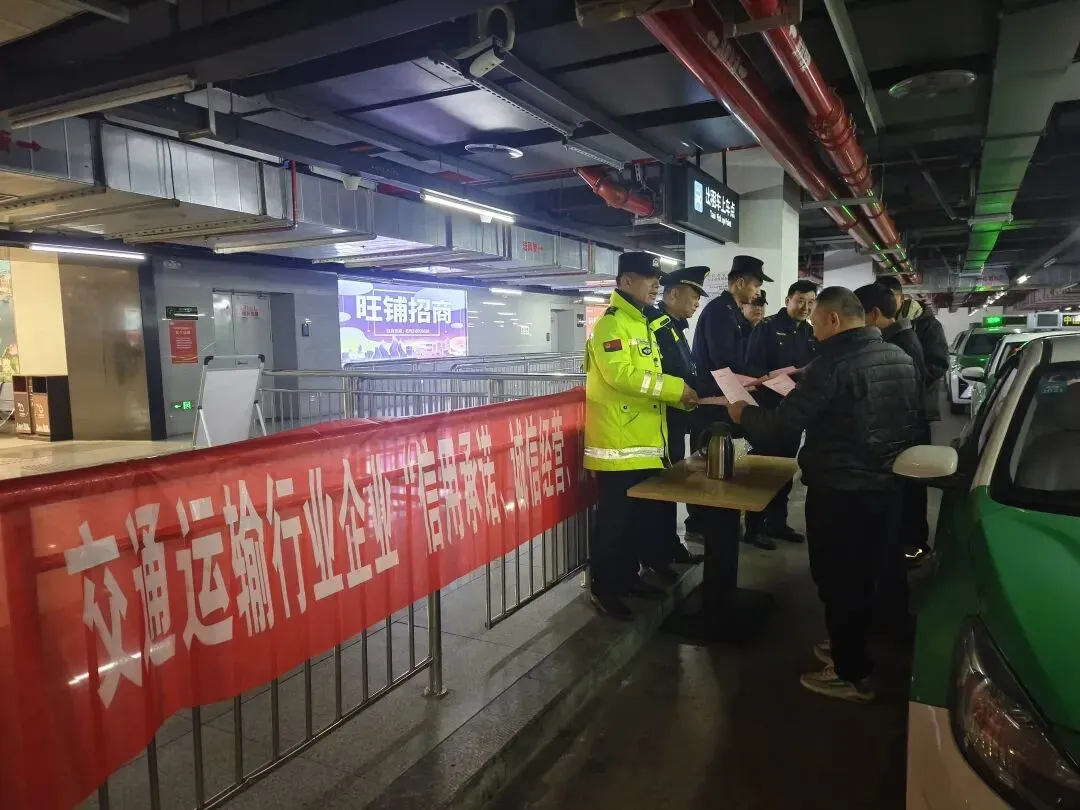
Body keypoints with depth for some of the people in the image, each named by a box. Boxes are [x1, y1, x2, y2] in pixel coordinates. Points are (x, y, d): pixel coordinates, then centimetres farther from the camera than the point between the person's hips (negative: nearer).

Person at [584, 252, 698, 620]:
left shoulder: (641, 323, 18)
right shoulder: (612, 322, -13)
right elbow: (621, 373, -26)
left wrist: (684, 397, 7)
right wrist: (676, 387, -21)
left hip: (644, 442, 10)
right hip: (618, 444, -10)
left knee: (642, 515, 17)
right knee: (614, 518, -1)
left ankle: (627, 576, 31)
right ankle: (602, 588, 13)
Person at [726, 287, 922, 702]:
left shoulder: (834, 363, -21)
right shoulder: (900, 359, 5)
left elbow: (784, 421, -20)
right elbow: (913, 419, 18)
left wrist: (744, 414, -3)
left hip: (839, 491, -8)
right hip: (884, 486, 8)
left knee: (837, 578, 5)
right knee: (861, 576, 21)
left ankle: (852, 673, 16)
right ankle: (849, 647, 37)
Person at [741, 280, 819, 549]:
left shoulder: (812, 334, 11)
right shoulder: (767, 327, -8)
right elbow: (751, 368, -15)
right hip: (768, 409, -6)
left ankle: (777, 522, 26)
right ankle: (754, 527, 8)